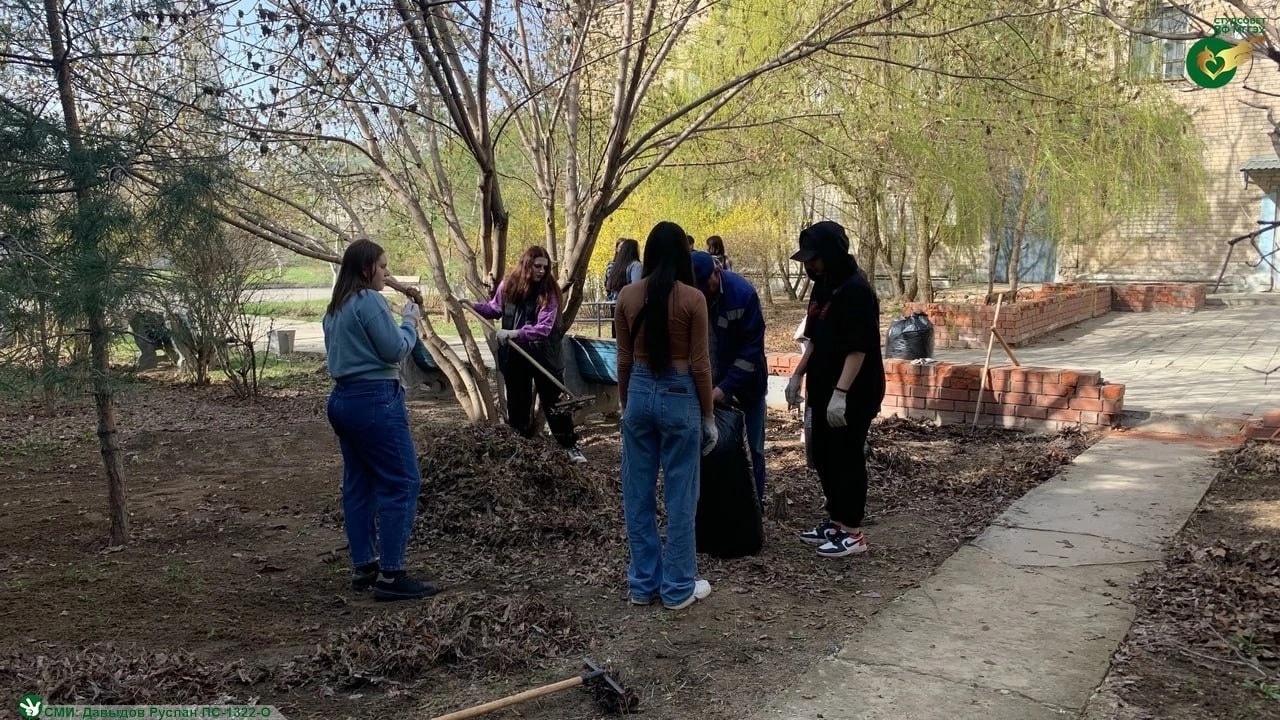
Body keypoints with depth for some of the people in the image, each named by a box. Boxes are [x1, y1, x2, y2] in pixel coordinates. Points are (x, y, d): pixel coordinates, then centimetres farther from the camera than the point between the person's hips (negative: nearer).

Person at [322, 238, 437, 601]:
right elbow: (395, 350, -13)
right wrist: (410, 320, 4)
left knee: (359, 485, 12)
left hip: (344, 399, 10)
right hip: (375, 400, -10)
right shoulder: (369, 300, -13)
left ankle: (363, 567, 18)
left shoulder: (336, 308, 15)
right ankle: (391, 575, -6)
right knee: (402, 483, -6)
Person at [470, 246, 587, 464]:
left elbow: (544, 328, -22)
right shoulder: (508, 286, -3)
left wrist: (514, 333, -30)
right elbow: (495, 309, 15)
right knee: (517, 403, 14)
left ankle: (570, 446, 14)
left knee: (554, 402, 3)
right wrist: (473, 306, 1)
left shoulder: (548, 292, -14)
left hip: (543, 355, -3)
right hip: (514, 355, 4)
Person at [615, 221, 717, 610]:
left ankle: (643, 583, 21)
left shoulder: (627, 296, -1)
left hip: (640, 394, 4)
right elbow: (699, 365, -8)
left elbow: (624, 360, 4)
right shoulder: (692, 299, -10)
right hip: (679, 396, -3)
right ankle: (679, 588, 15)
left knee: (638, 493, 12)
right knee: (680, 495, 6)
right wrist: (709, 417, 1)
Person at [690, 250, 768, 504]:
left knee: (750, 450, 5)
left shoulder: (743, 293, -21)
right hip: (706, 388, 2)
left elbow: (752, 348, -19)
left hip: (745, 386, -2)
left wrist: (725, 387, -24)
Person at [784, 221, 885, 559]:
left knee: (847, 458, -2)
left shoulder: (856, 291, -18)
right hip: (824, 389, 10)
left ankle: (852, 532, 9)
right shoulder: (822, 287, 11)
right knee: (823, 456, 15)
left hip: (853, 394, -10)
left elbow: (858, 348, -23)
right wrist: (798, 375, 17)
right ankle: (836, 521, 29)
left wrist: (840, 394, -27)